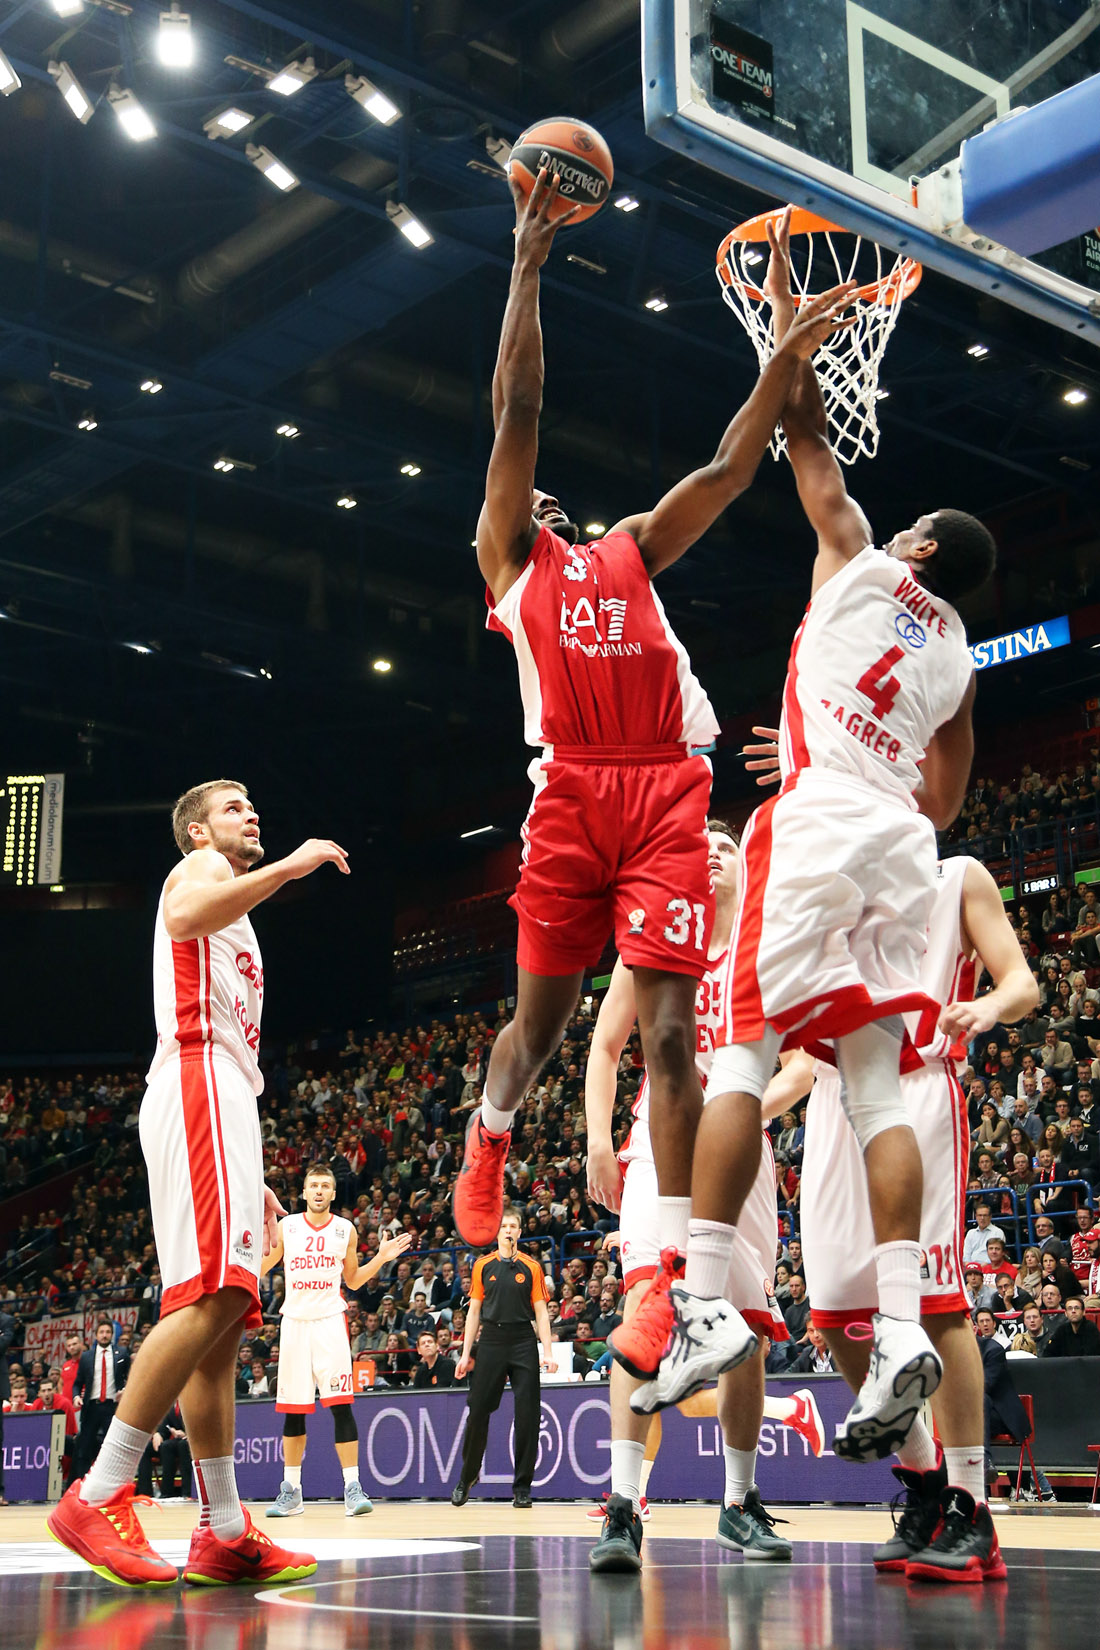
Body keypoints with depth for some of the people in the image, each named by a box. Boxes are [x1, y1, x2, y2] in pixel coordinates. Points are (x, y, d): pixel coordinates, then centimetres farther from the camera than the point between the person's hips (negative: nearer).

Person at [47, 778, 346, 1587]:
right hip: (198, 1080, -10)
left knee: (221, 1313, 3)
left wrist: (252, 1180, 27)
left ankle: (225, 1534, 1)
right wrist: (288, 867, -20)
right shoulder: (201, 868, 8)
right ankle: (99, 1497, -26)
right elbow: (184, 917, -21)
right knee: (215, 1292, -23)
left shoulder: (233, 924, 34)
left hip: (224, 1100, 10)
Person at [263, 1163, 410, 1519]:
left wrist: (380, 1259, -1)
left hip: (330, 1320, -1)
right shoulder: (286, 1226, 4)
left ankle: (352, 1488, -10)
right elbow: (259, 1269, 11)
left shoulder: (345, 1229, 4)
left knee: (340, 1404, -11)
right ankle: (291, 1490, 16)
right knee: (293, 1409, 6)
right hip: (294, 1320, 1)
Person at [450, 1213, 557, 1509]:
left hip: (523, 1343, -1)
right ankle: (467, 1477, 19)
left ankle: (522, 1487, 5)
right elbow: (474, 1311, 10)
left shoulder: (531, 1267, 6)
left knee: (527, 1415, -3)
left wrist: (547, 1352, -7)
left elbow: (541, 1312, 4)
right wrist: (465, 1354, 5)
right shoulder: (483, 1266, 9)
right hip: (490, 1342, 1)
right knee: (478, 1412, 0)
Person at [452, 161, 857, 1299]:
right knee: (541, 1015, 5)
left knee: (668, 1027, -7)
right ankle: (488, 1139, 37)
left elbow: (727, 471, 23)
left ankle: (675, 1266, -9)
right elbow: (515, 407, 9)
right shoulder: (509, 556, 16)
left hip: (669, 793, 2)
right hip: (572, 792, -2)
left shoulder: (630, 549, 28)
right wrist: (528, 265, 8)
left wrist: (787, 359, 15)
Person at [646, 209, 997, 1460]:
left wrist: (787, 295, 23)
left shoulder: (857, 561, 10)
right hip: (901, 844, 5)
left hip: (815, 824, -5)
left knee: (739, 1054, -5)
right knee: (875, 1086, 1)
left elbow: (806, 430, 14)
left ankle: (706, 1303, -12)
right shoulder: (958, 658, 22)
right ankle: (901, 1332, -10)